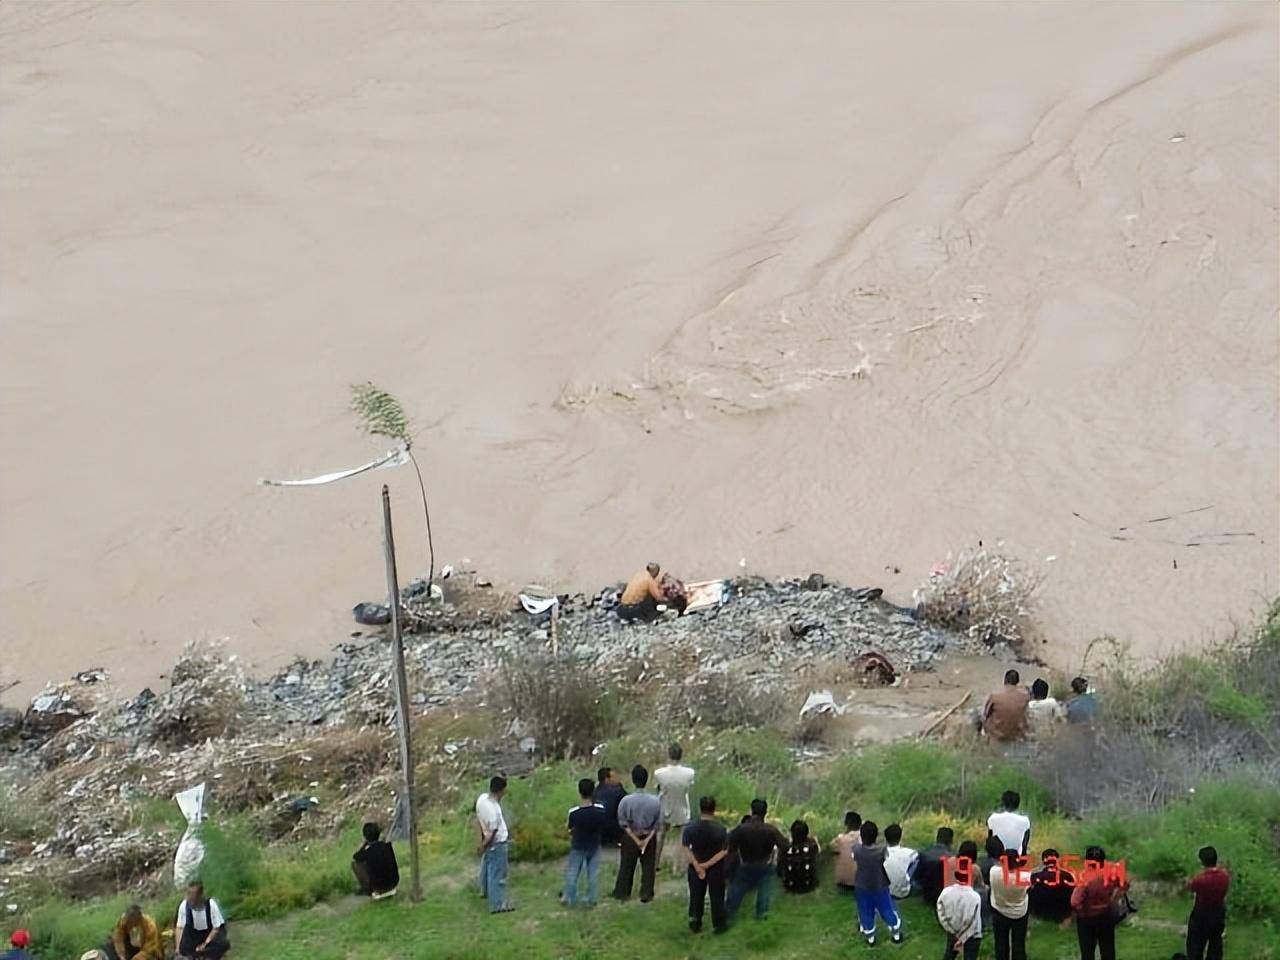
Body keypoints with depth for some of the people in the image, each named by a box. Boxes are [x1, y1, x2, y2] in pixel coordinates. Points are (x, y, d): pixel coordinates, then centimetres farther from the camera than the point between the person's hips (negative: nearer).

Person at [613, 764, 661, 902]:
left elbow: (623, 823, -13)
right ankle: (646, 893, 20)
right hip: (649, 836, 0)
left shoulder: (626, 800, -18)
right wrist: (647, 839, -9)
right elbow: (658, 824, -11)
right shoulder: (655, 801, -15)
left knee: (627, 865, 15)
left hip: (630, 837, 0)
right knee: (648, 866, 15)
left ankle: (622, 892, 25)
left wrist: (636, 839, -9)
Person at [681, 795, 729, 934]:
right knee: (717, 896, 12)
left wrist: (696, 865, -17)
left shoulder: (690, 828, -12)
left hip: (696, 867, 1)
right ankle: (718, 925, 22)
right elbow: (724, 851, -16)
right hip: (716, 869, -1)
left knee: (696, 896, 17)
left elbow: (684, 848, -15)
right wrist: (708, 864, -16)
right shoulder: (720, 829, -16)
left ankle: (695, 924, 25)